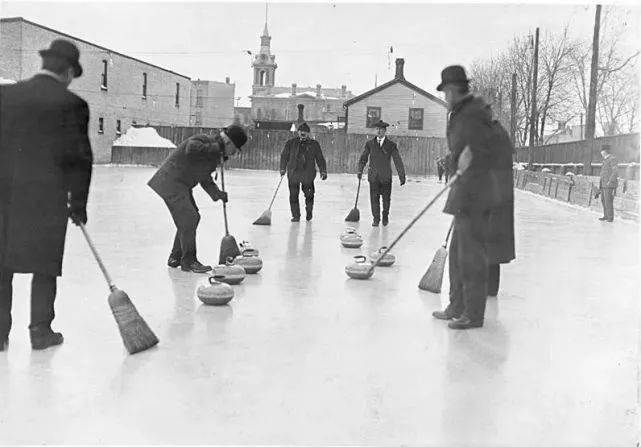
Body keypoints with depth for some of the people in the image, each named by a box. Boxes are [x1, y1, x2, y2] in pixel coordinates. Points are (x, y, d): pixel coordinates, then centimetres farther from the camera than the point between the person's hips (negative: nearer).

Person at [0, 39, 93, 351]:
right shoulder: (71, 104, -6)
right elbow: (79, 158, -7)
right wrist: (78, 204, 1)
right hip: (47, 196, -3)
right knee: (44, 266, 9)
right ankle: (40, 331, 15)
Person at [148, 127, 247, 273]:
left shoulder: (215, 153, 12)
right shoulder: (203, 140, -16)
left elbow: (205, 180, 15)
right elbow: (191, 149, -40)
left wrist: (217, 193, -1)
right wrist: (216, 147, -29)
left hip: (182, 186, 10)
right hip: (171, 182, -10)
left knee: (191, 218, 13)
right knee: (189, 218, -13)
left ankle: (175, 258, 25)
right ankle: (188, 261, -3)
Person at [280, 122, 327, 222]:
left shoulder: (314, 144, 6)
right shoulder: (291, 143, 6)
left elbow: (320, 159, 9)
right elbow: (284, 156, 13)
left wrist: (323, 171, 3)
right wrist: (283, 169, 8)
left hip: (308, 174, -1)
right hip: (293, 173, 1)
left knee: (309, 194, 1)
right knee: (293, 195, 1)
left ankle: (309, 211, 24)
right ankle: (296, 216, 11)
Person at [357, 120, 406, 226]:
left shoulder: (391, 145, 0)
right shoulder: (369, 144, 5)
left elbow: (398, 161, -2)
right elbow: (363, 158, 7)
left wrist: (402, 176, -7)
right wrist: (360, 170, -6)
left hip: (386, 177, 0)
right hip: (373, 176, 0)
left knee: (386, 198, 8)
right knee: (374, 198, -2)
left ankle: (385, 216, 31)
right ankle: (376, 218, 13)